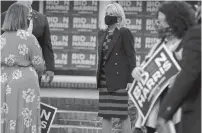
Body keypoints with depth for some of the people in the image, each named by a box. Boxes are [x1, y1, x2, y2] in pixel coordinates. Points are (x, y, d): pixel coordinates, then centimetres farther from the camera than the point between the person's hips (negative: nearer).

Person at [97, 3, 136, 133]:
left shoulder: (124, 33, -7)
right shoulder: (102, 34, 13)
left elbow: (131, 57, -9)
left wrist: (130, 80, -14)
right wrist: (97, 79, 14)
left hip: (119, 79, -6)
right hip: (104, 80, 7)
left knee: (122, 114, -3)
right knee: (105, 114, 6)